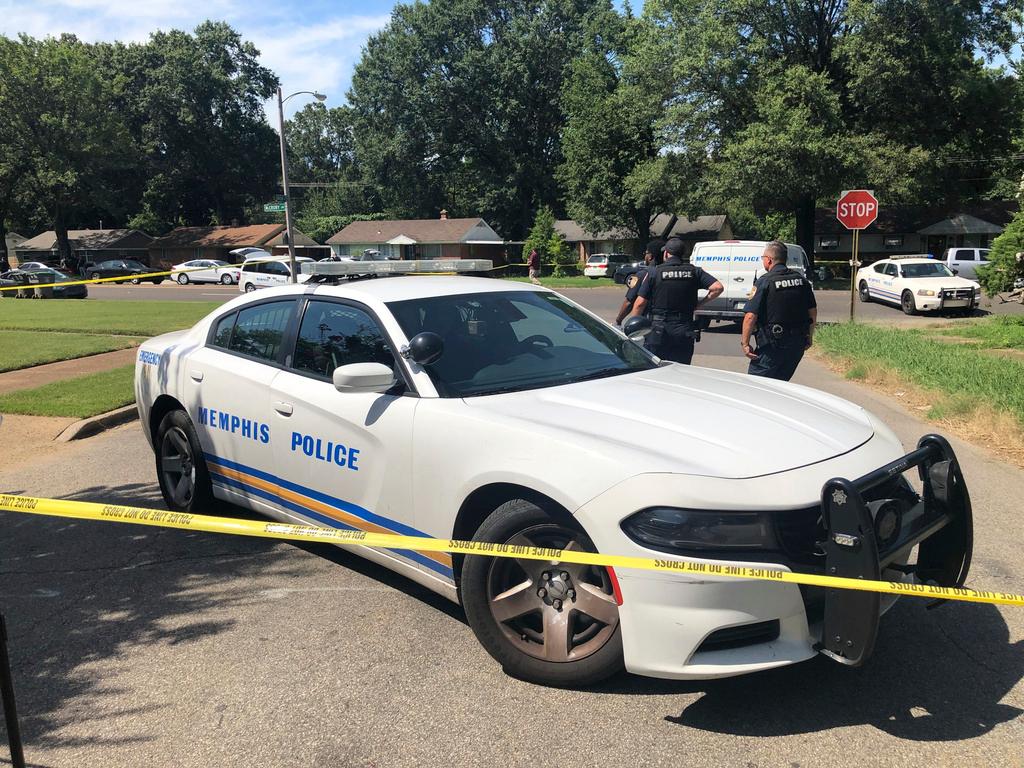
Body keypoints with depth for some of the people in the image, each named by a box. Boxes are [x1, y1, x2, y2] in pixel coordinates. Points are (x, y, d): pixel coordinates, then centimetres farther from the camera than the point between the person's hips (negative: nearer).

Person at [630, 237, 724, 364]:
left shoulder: (655, 272, -3)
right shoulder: (694, 271, 3)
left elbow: (640, 303, -6)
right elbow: (717, 288, -8)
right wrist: (700, 304, 4)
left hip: (658, 332, -2)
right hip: (684, 331, 3)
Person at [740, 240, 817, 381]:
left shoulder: (765, 282, -12)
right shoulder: (801, 280, 8)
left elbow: (751, 316, -17)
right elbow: (813, 312, 14)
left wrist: (744, 343, -11)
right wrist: (809, 337, 24)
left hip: (772, 345, -7)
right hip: (798, 344, 7)